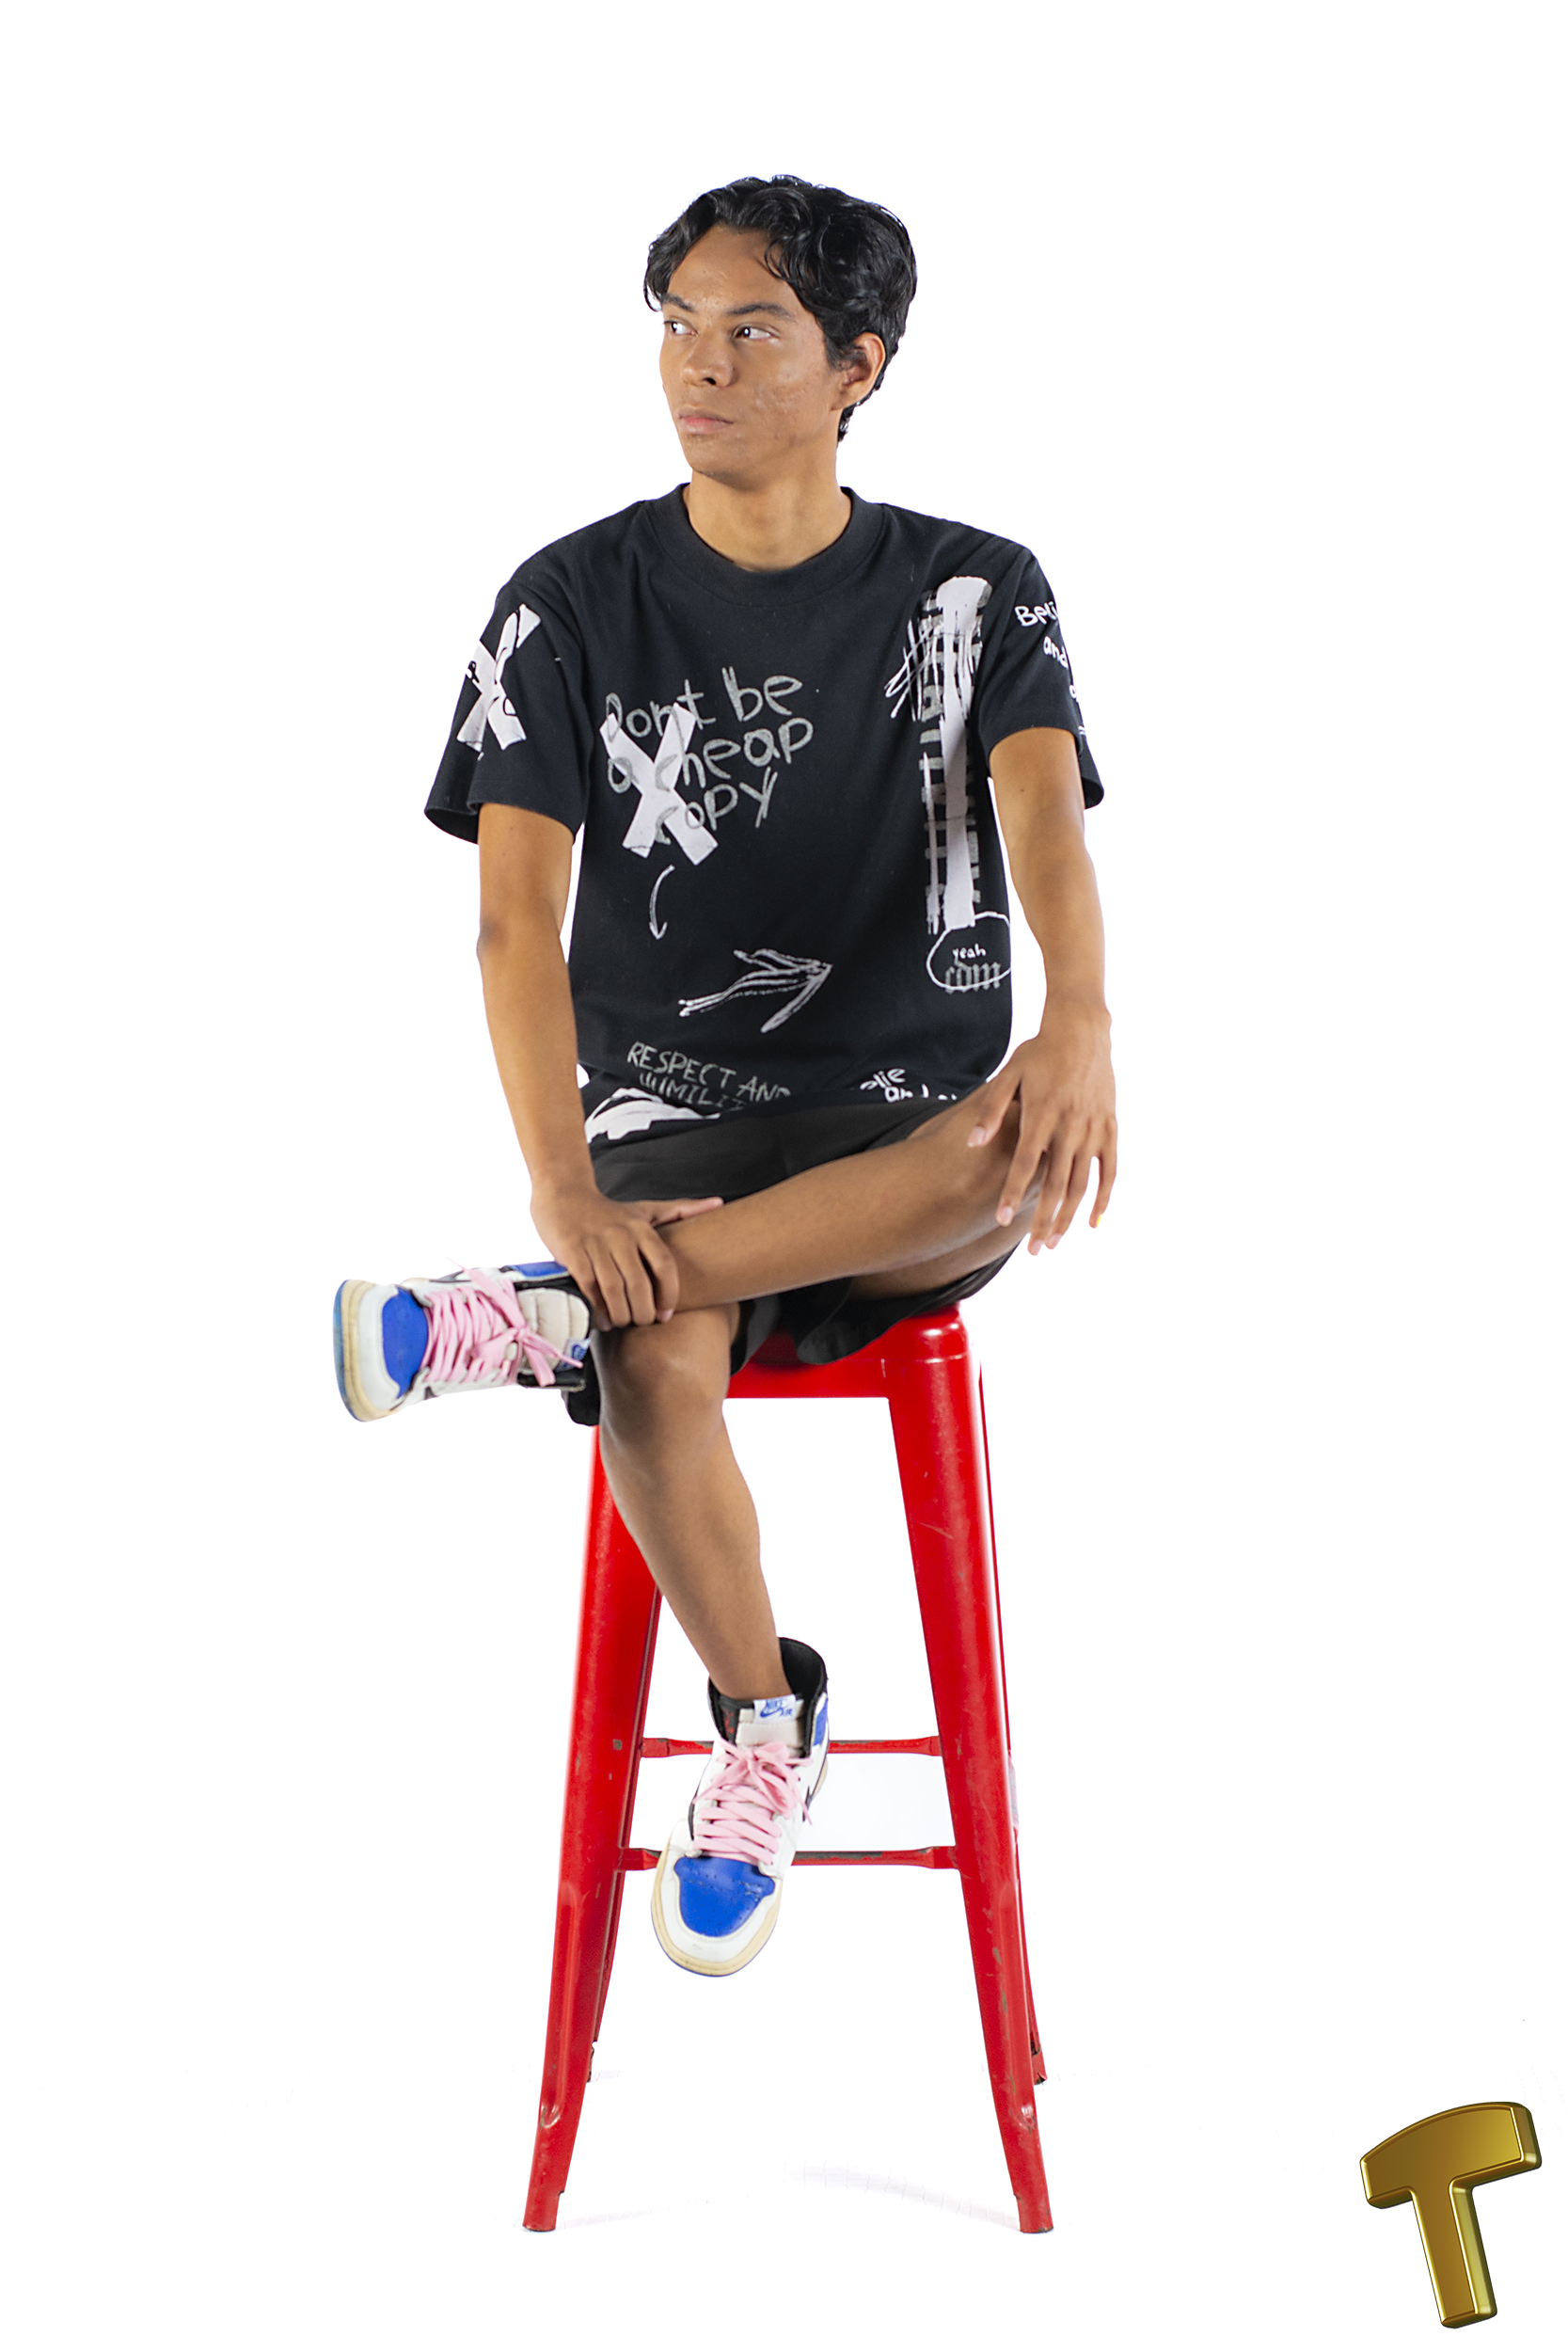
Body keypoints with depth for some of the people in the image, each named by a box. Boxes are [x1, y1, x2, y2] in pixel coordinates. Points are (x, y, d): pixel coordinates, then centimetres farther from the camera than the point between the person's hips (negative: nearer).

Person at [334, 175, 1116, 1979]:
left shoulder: (975, 595, 3)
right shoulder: (575, 607, 2)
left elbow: (1045, 817, -15)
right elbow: (518, 914, -8)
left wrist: (1079, 1024, -40)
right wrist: (567, 1186, -26)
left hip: (906, 1119, 1)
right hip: (670, 1115, 0)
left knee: (1022, 1163, -35)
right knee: (654, 1372, -33)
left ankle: (541, 1313, -26)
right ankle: (763, 1719, -5)